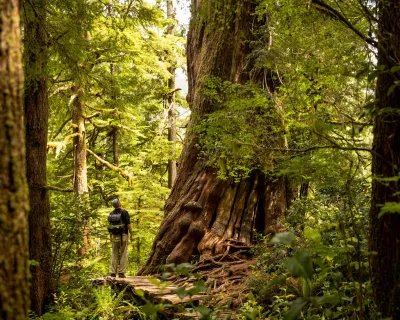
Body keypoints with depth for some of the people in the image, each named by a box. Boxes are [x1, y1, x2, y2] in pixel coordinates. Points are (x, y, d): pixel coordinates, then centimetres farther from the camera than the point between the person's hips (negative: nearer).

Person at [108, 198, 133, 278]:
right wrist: (131, 235, -5)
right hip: (123, 236, -4)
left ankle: (113, 273, 3)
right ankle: (121, 273, -5)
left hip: (114, 236, 4)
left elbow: (110, 226, 10)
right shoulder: (124, 212, -8)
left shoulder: (111, 214, 7)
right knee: (123, 255, 0)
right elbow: (128, 224, -11)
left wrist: (111, 236, 18)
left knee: (114, 254, 8)